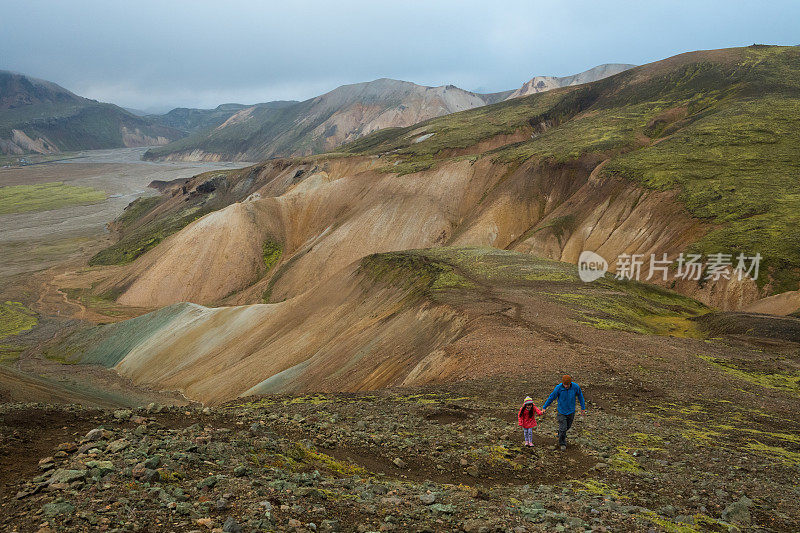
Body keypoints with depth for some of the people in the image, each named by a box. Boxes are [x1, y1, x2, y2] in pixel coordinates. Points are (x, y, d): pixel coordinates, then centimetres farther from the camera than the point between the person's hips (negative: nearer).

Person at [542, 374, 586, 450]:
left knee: (568, 426, 19)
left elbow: (580, 396, 0)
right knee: (563, 428, -3)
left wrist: (583, 408, 8)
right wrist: (544, 407, -1)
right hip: (562, 411, -3)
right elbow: (551, 397, -9)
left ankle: (560, 434, 49)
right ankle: (562, 444, 18)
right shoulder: (559, 388, -23)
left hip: (571, 411, 3)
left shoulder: (575, 387, -18)